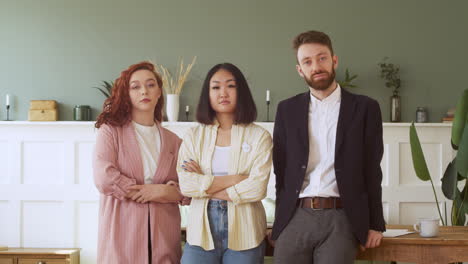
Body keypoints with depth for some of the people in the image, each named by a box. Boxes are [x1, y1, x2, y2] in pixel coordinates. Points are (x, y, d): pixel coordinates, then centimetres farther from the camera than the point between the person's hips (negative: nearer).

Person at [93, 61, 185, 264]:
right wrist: (153, 192, -8)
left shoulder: (173, 141, 12)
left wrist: (172, 192, -12)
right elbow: (104, 179, -13)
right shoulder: (110, 131, 1)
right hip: (123, 234, -3)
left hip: (163, 235, 3)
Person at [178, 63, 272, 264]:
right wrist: (234, 179, -11)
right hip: (201, 232, 1)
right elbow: (185, 185, -6)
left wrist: (205, 186, -7)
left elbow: (257, 189, -12)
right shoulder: (194, 136, 6)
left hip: (244, 234, -1)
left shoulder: (259, 136, 0)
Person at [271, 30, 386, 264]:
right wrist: (280, 218, 7)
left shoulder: (364, 108, 4)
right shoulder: (287, 109, 10)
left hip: (340, 219, -2)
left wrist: (375, 224, 2)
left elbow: (371, 171, 4)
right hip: (294, 218, 2)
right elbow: (281, 169, 11)